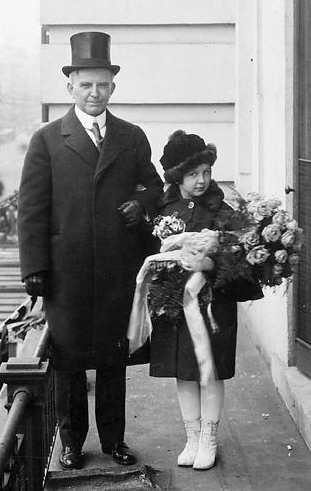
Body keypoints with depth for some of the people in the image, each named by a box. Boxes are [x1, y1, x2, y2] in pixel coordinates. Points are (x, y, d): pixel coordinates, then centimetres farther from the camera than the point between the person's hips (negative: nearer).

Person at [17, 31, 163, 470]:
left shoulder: (133, 138, 10)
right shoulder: (47, 141, 2)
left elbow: (154, 186, 19)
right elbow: (31, 209, -1)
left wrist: (143, 203, -5)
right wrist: (34, 268, -7)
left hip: (120, 272, 2)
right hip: (66, 273, -2)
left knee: (115, 357, 10)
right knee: (68, 359, 8)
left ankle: (113, 438, 24)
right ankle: (71, 441, 22)